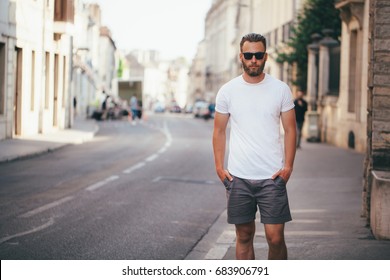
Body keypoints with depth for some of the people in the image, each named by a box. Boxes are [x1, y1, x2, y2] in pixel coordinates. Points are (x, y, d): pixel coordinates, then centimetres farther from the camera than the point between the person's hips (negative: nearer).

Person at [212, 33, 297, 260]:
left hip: (272, 176, -1)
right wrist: (219, 167, 1)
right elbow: (219, 131, 9)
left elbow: (290, 129, 5)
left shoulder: (281, 90, 2)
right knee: (244, 236, 8)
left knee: (275, 237, -5)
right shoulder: (228, 91, 4)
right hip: (238, 177, 1)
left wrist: (288, 166, -5)